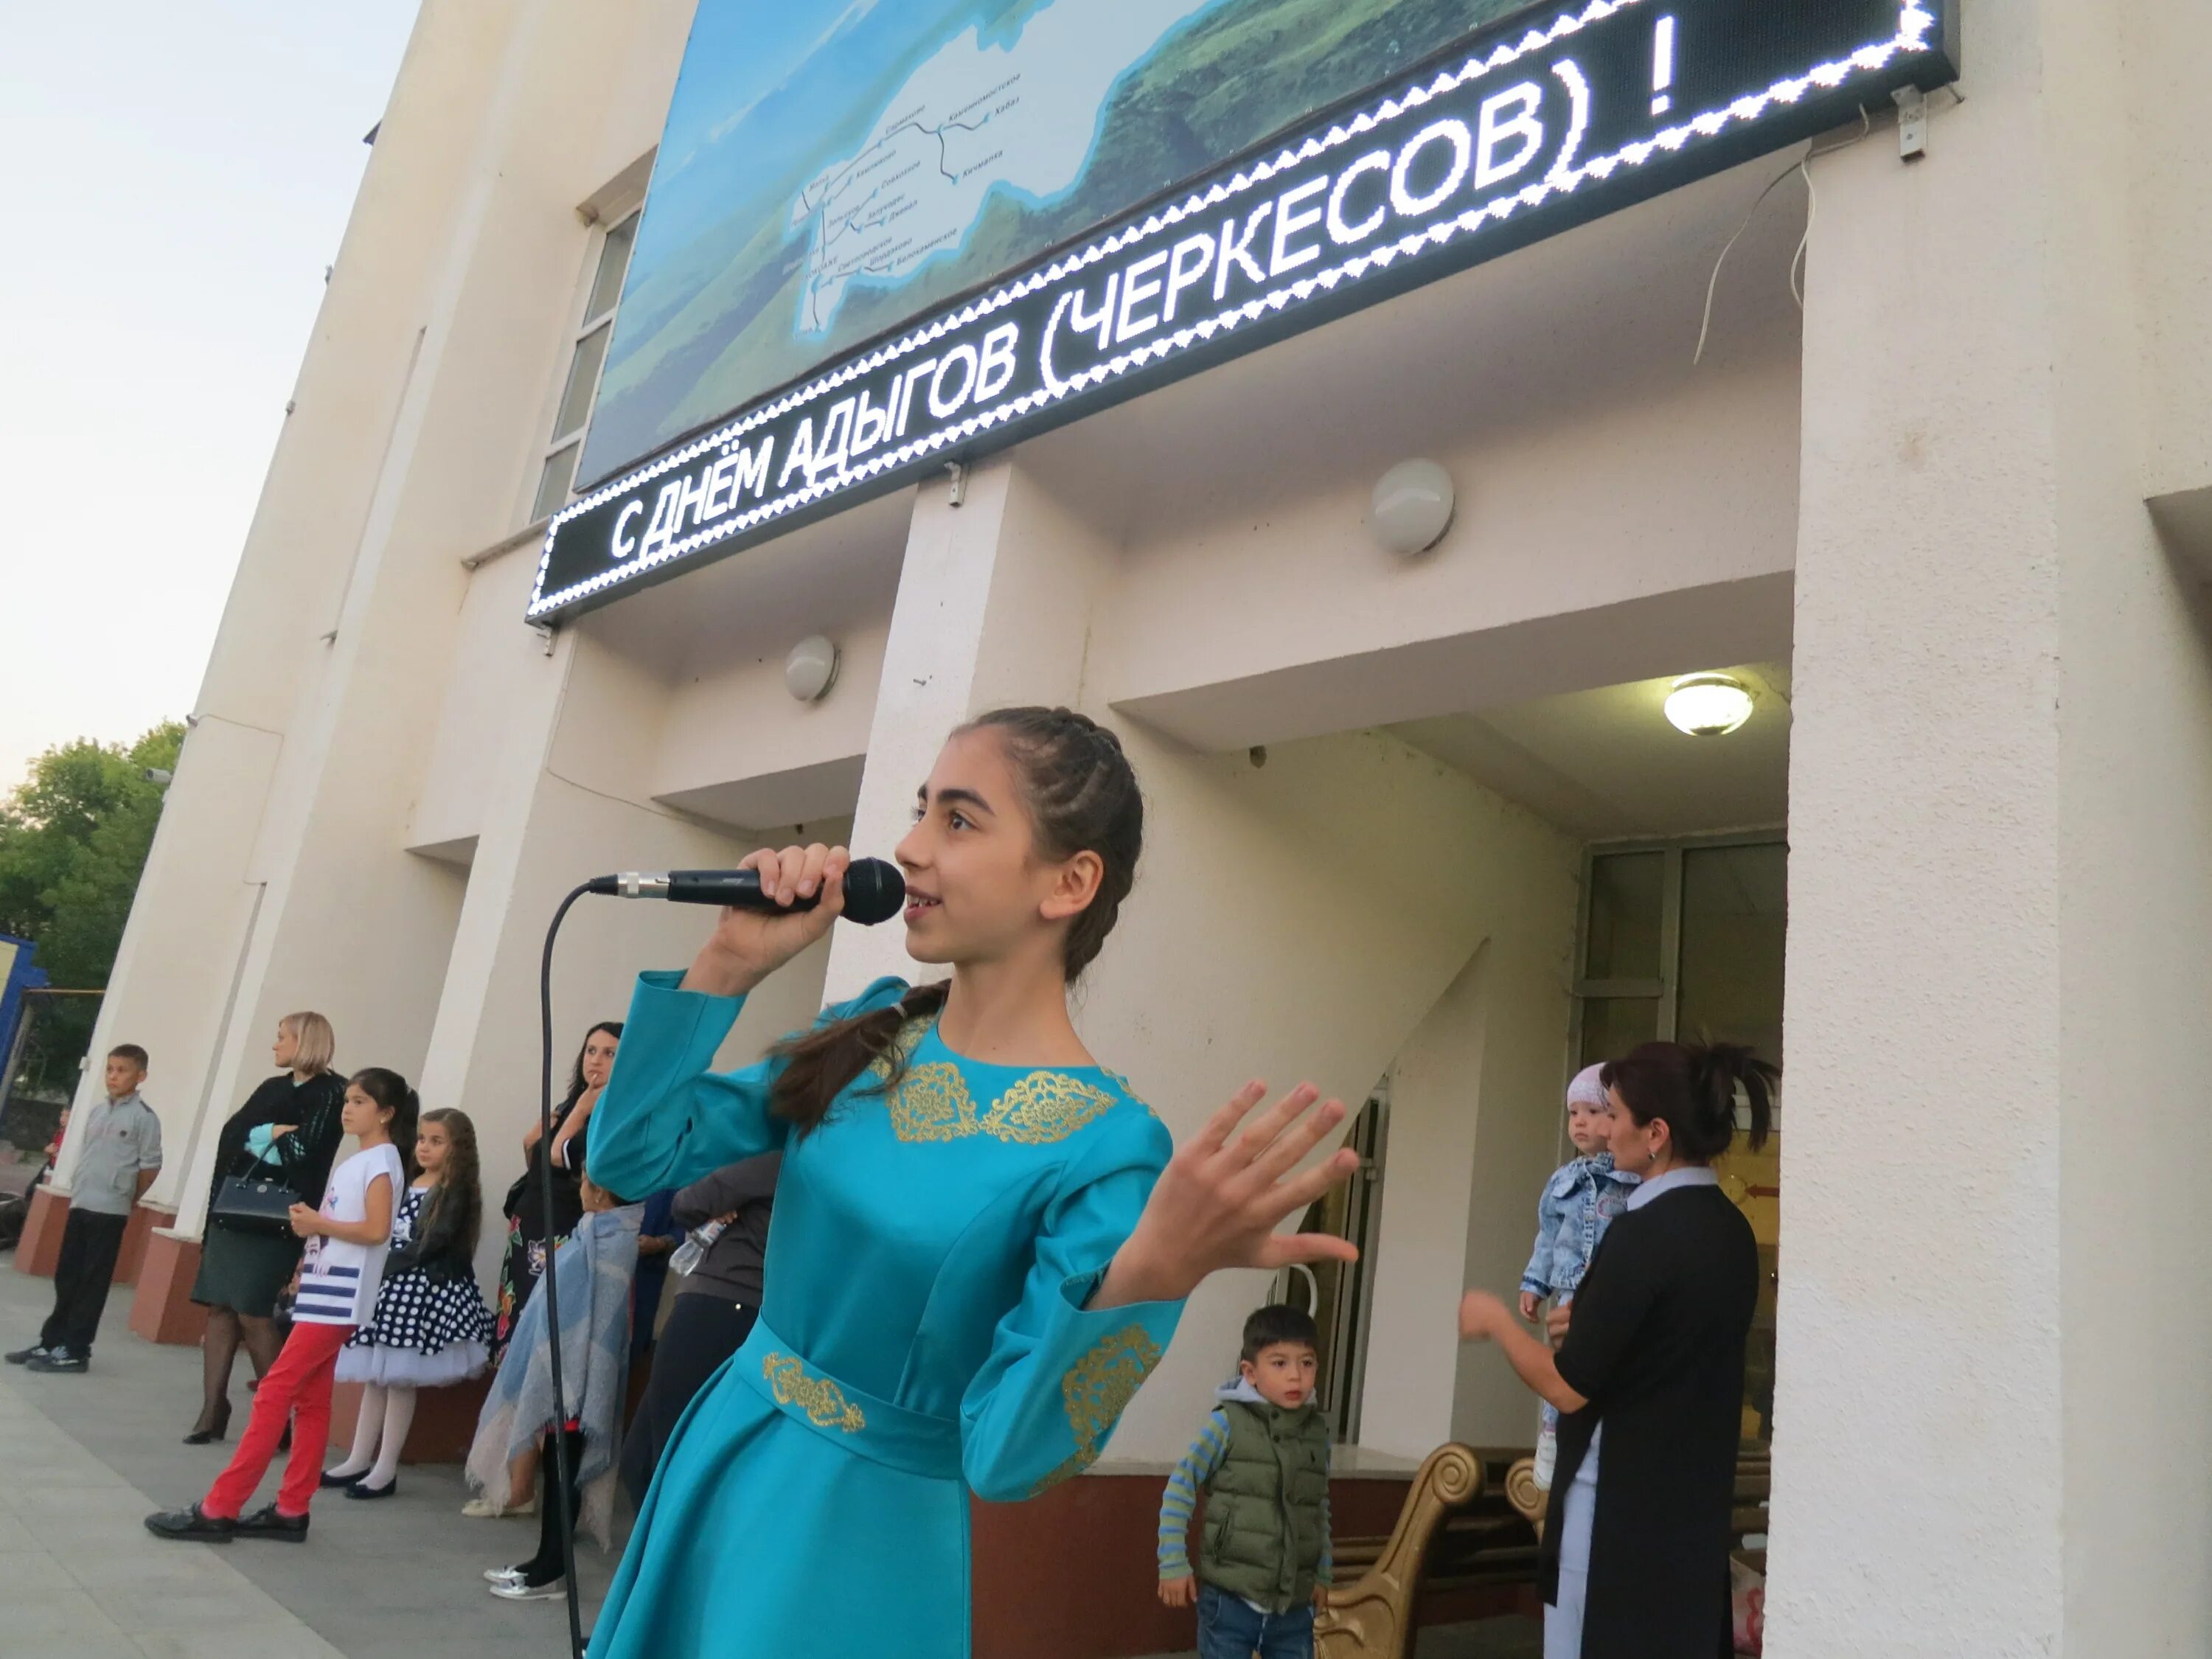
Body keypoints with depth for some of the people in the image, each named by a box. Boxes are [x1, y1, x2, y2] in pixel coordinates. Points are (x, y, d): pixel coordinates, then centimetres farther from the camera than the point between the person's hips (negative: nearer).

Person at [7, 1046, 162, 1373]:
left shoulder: (143, 1117, -9)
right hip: (80, 1205, 7)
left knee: (92, 1284, -1)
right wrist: (77, 1191, 12)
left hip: (109, 1212, -7)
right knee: (66, 1278, 13)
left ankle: (75, 1352, 5)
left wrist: (127, 1201, 3)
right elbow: (86, 1157, 20)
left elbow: (150, 1166, -6)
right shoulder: (97, 1111, 12)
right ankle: (51, 1341, 23)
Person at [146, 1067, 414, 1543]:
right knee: (310, 1400, 10)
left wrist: (316, 1222, -15)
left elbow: (376, 1230, -20)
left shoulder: (381, 1160, -10)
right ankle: (291, 1511, 15)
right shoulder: (355, 1161, 17)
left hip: (339, 1297, -10)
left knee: (275, 1392, -8)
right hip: (323, 1291, 10)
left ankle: (219, 1509, -5)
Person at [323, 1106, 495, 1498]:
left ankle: (386, 1469, 4)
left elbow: (433, 1244, -15)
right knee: (375, 1377, 11)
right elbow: (384, 1234, 13)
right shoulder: (407, 1185, 15)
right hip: (389, 1284, 7)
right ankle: (359, 1461, 19)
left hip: (423, 1290, -7)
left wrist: (384, 1264, -17)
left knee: (400, 1379, -3)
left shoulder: (455, 1191, -7)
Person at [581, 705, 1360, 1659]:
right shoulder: (873, 1030, -3)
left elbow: (1006, 1456, -24)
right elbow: (632, 1160, -1)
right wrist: (727, 969, -13)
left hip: (858, 1534, -6)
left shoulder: (1105, 1150, -21)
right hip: (716, 1453, 6)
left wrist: (1154, 1270, -41)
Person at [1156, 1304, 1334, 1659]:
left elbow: (1321, 1510, 14)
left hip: (1294, 1605, 4)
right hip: (1230, 1599, -4)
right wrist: (1173, 1563, -8)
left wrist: (1322, 1575, 16)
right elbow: (1180, 1488, -8)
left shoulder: (1318, 1432, 3)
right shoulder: (1228, 1423, -12)